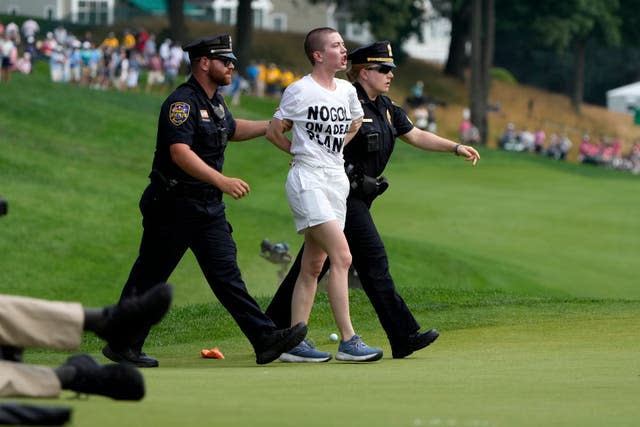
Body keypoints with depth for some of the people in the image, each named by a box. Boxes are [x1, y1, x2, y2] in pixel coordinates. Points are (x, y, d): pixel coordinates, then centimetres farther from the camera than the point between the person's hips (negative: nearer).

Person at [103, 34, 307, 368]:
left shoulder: (215, 101, 13)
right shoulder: (182, 102, -17)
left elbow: (231, 129, 35)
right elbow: (180, 152, -30)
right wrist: (222, 181, -39)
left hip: (209, 205, 8)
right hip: (174, 204, -8)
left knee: (226, 272, 1)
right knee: (150, 275, 1)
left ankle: (265, 339, -8)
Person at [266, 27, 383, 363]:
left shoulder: (347, 91, 11)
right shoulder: (300, 90, -8)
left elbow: (355, 123, 31)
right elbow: (273, 131, -1)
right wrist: (303, 152, 6)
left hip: (337, 180, 7)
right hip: (308, 180, -7)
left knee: (312, 266, 8)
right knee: (342, 256, -17)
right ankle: (348, 341, -18)